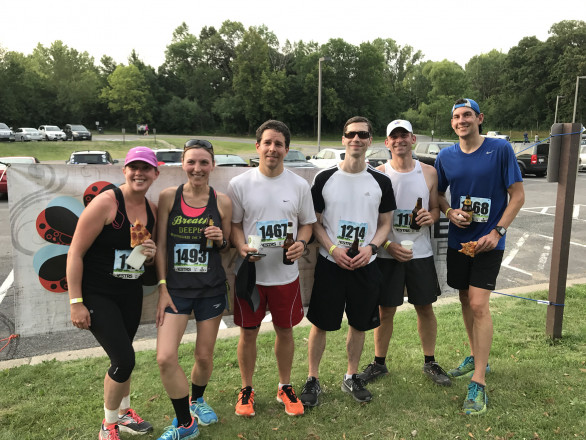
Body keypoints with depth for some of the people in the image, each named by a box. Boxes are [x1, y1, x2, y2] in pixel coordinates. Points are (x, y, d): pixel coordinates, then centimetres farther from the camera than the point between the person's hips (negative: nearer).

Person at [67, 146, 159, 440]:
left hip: (131, 293, 6)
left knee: (122, 356, 19)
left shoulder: (152, 210, 3)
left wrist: (151, 254, -9)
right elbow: (75, 253, -17)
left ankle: (123, 413, 42)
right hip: (96, 294, -6)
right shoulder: (106, 203, -18)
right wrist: (76, 303, -18)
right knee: (124, 360, -8)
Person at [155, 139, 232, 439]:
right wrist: (162, 288, -5)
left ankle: (197, 400, 44)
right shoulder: (168, 197, -3)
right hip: (176, 288, 0)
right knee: (165, 358, -10)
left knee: (204, 355, 12)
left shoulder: (222, 201, -1)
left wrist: (220, 240, -13)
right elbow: (160, 245, -1)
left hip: (211, 289, 1)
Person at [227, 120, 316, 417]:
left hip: (286, 273, 1)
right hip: (250, 273, -1)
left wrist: (301, 243, -12)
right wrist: (242, 247, -18)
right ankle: (246, 389, 31)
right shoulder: (239, 184, -3)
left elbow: (307, 223, 8)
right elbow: (233, 224, 1)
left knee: (285, 330, 14)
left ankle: (285, 387, 35)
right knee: (248, 333, 10)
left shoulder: (299, 185, 1)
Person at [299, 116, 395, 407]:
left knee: (359, 324, 12)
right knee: (321, 324, 4)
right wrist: (333, 249, -14)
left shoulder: (381, 182, 3)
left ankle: (351, 377, 32)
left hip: (365, 265, 2)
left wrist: (371, 247, -11)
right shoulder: (325, 178, -2)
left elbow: (385, 223, 8)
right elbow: (314, 222, 0)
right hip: (329, 263, -2)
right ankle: (313, 379, 22)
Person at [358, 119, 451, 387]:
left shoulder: (429, 173, 4)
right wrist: (389, 245, -15)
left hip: (420, 253, 2)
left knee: (425, 308, 11)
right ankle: (379, 363, 24)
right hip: (387, 254, -2)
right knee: (385, 310, 6)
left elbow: (436, 208, 12)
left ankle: (430, 363, 29)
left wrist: (431, 217, -12)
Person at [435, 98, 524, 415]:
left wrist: (498, 231, -16)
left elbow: (517, 195, -7)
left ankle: (479, 383, -3)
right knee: (466, 301, 14)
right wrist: (450, 212, -9)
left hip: (488, 242, -4)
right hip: (458, 240, 5)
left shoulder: (500, 149, -8)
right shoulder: (446, 157, 3)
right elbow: (439, 194, 13)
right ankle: (476, 358, 35)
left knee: (479, 305, -11)